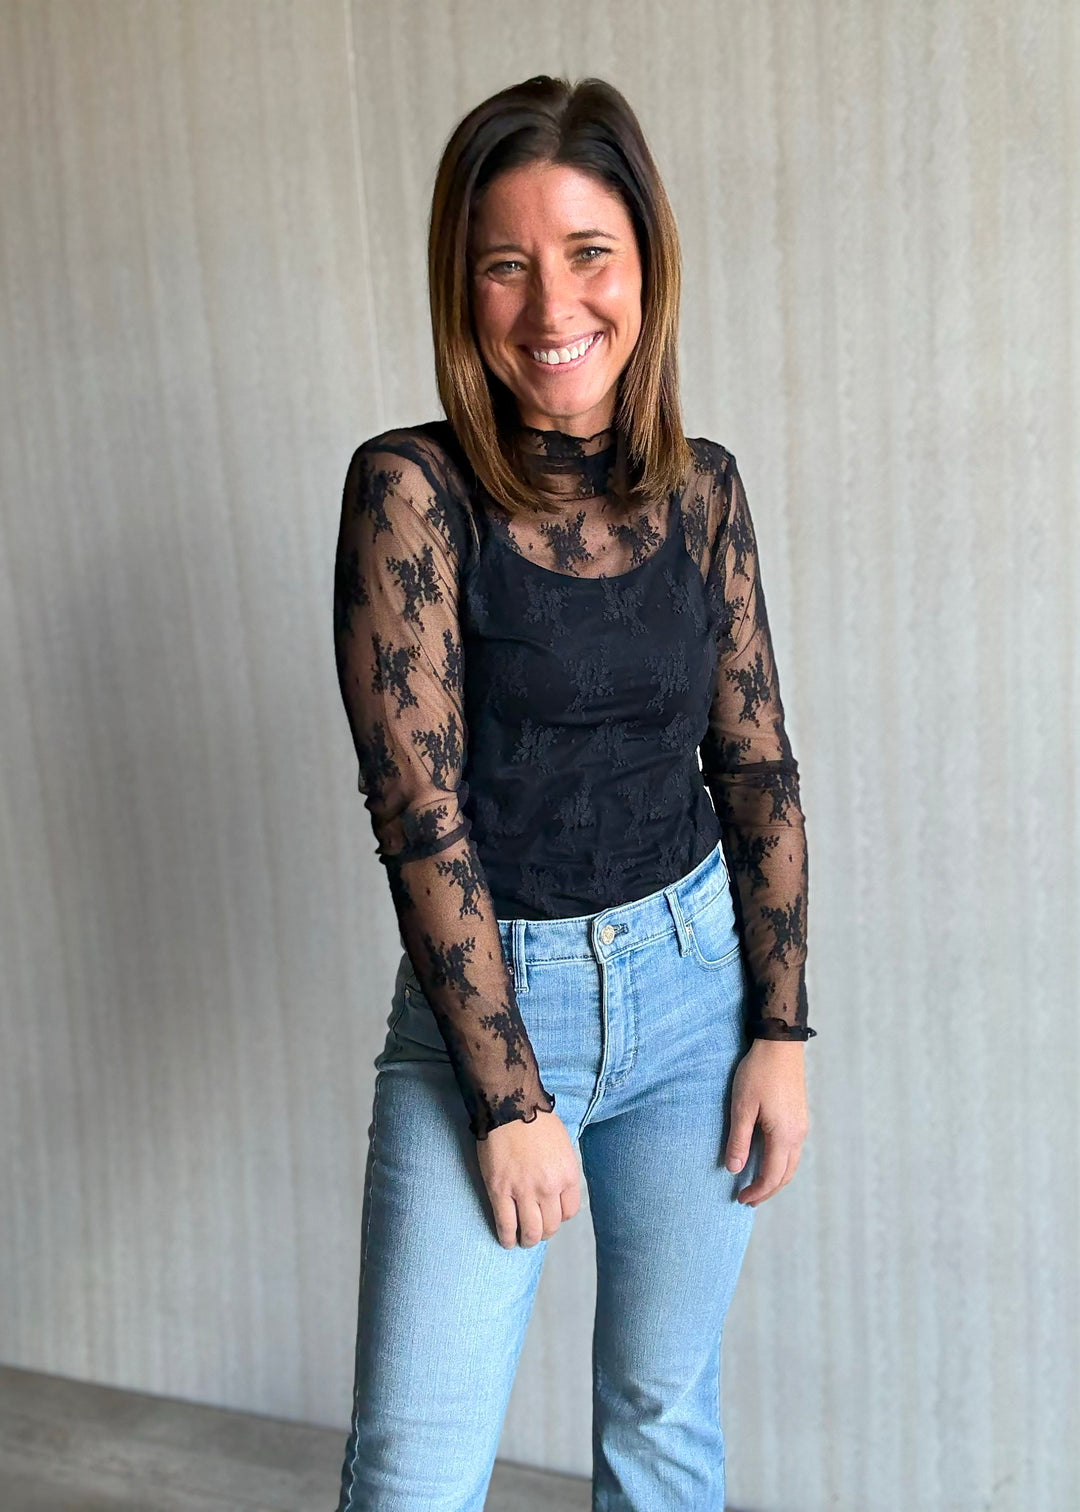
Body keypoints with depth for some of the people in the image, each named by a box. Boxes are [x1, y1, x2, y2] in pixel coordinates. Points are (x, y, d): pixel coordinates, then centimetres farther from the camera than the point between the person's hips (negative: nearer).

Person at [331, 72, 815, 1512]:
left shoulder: (701, 486, 0)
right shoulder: (411, 486, -12)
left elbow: (758, 765, 4)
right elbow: (416, 807, -14)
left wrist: (781, 1031, 1)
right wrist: (511, 1099, -13)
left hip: (696, 980, 3)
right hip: (481, 1001, -3)